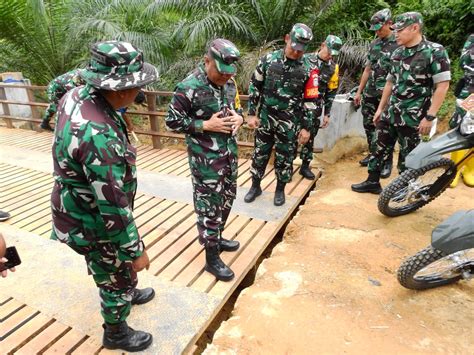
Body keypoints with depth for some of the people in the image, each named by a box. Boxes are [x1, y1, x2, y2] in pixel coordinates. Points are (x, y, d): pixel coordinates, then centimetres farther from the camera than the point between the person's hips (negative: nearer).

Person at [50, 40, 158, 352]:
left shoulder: (76, 96, -11)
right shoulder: (101, 137, -39)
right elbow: (114, 209, -32)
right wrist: (137, 251, -19)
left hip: (83, 209, 9)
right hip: (94, 225, -8)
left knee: (118, 268, 32)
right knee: (117, 279, 17)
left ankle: (127, 293, 61)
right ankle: (116, 333, 44)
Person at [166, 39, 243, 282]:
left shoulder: (229, 83, 5)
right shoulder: (189, 87, -17)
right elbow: (172, 122, -13)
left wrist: (238, 118, -5)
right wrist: (206, 125, -20)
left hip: (229, 151, 8)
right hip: (205, 157, -8)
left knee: (227, 197, 19)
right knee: (209, 205, 1)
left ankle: (216, 238, 41)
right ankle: (212, 258, 17)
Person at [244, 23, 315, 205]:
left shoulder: (306, 69, -6)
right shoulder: (268, 59, -4)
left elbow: (310, 100, -1)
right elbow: (254, 86, 2)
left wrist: (306, 127, -4)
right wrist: (251, 113, -2)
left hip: (289, 123, -1)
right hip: (265, 117, 1)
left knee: (284, 158, 8)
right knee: (260, 154, 11)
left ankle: (280, 190, 29)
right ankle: (255, 186, 30)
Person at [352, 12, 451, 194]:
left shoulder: (435, 51, -11)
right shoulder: (397, 53, 9)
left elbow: (442, 86, -13)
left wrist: (429, 117, -17)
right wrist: (380, 108, 16)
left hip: (413, 117, -6)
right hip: (391, 113, 6)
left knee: (407, 156, 5)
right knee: (380, 146, 11)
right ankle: (373, 181, 25)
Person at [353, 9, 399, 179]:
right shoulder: (373, 44, 12)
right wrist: (359, 91, 15)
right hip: (370, 93, 6)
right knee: (368, 125, 12)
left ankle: (387, 162, 12)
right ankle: (373, 154, 29)